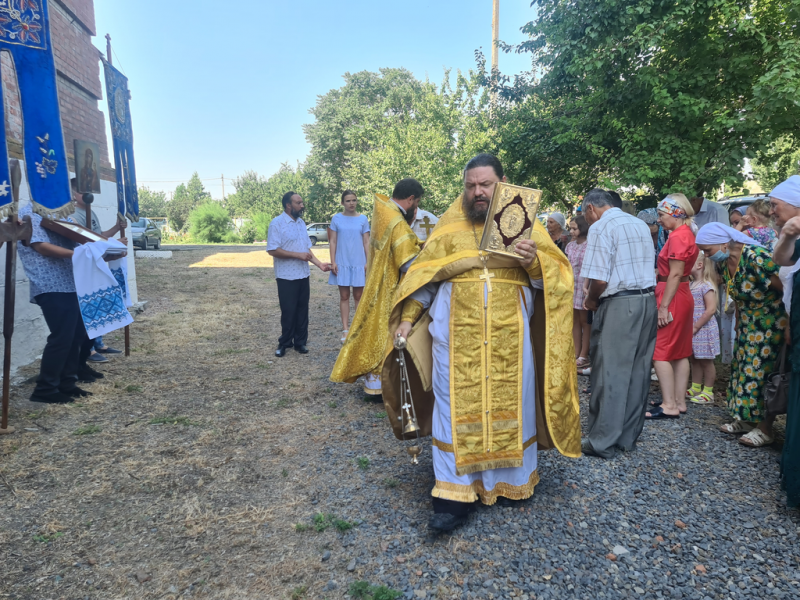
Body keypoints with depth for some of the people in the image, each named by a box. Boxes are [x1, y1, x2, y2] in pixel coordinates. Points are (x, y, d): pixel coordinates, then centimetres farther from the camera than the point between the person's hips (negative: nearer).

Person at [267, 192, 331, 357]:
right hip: (286, 277, -6)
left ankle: (300, 342, 21)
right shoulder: (277, 223, -11)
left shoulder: (301, 223, 11)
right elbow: (272, 250, -18)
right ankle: (284, 343, 19)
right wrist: (298, 255, -19)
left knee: (302, 311, 10)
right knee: (288, 312, 3)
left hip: (303, 275, 6)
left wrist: (319, 264, 3)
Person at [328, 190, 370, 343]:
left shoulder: (363, 219, 5)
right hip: (342, 263, 0)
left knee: (358, 296, 5)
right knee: (344, 296, 3)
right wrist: (333, 262, -5)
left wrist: (369, 262, -2)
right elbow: (333, 242, 3)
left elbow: (366, 242, 5)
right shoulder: (336, 219, 3)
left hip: (359, 263, 1)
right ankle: (345, 329, 7)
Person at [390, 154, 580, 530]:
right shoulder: (450, 226, 8)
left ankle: (510, 480, 29)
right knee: (455, 408, 1)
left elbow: (555, 274, 4)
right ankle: (454, 494, 10)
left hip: (510, 337, 0)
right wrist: (407, 318, 1)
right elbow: (423, 274, 9)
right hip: (457, 336, 0)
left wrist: (534, 263, -17)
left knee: (510, 404, 9)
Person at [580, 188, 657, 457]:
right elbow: (648, 268, 17)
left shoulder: (600, 227, -9)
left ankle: (603, 441, 5)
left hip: (619, 304, -8)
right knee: (638, 370, 11)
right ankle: (628, 436, 21)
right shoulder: (640, 224, 17)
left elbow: (600, 279, -17)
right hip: (647, 301, 8)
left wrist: (590, 300, 2)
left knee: (610, 372, -2)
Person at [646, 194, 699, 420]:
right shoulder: (686, 234, 15)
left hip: (673, 297, -10)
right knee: (680, 352, 12)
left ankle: (669, 406, -4)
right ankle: (679, 402, 18)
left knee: (660, 352, -6)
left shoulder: (678, 236, -16)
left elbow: (675, 274, -20)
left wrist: (663, 306, -21)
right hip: (683, 296, 10)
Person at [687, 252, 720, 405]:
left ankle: (708, 392, 11)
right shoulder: (692, 284, 9)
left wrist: (696, 327, -19)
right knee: (695, 359, 15)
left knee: (706, 361, 2)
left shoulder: (706, 285, -16)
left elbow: (711, 309, -21)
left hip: (703, 329, -8)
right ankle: (695, 388, 26)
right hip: (693, 329, 8)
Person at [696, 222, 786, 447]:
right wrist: (739, 322, 15)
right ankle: (745, 419, 23)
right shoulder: (722, 263, -1)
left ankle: (764, 429, 5)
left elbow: (785, 288, -21)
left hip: (770, 323, -8)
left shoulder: (756, 257, -26)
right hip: (746, 323, 8)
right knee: (743, 368, 11)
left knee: (762, 372, -5)